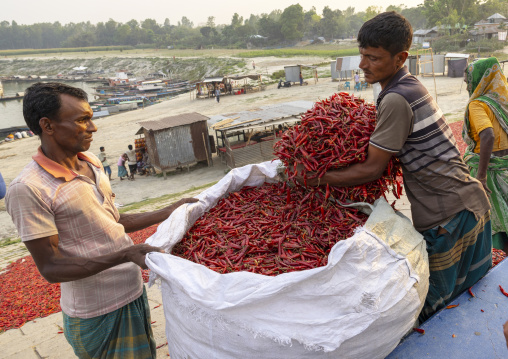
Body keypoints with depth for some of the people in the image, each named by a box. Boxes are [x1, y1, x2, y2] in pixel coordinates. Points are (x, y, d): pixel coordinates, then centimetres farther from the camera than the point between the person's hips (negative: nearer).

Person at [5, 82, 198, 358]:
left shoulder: (90, 162, 3)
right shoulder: (28, 189, -21)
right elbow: (51, 268, -21)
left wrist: (167, 213, 4)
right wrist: (126, 254, -31)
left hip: (133, 293, 8)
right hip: (97, 314, -7)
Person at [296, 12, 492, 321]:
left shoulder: (396, 100, -23)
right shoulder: (411, 85, 8)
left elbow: (372, 170, -19)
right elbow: (390, 147, 16)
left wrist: (317, 179, -12)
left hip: (447, 216, -10)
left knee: (434, 307, 7)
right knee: (472, 294, 25)